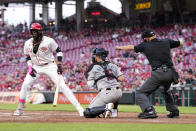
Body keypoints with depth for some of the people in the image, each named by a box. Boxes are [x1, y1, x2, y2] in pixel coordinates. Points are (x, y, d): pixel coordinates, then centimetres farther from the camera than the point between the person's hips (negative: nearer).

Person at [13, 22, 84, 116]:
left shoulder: (49, 41, -14)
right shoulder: (28, 44, -3)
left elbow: (58, 51, -3)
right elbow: (28, 57, 11)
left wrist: (59, 65, -12)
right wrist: (30, 68, -5)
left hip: (50, 66, -4)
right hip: (36, 67, 4)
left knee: (62, 86, -14)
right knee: (25, 85, -9)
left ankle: (79, 108, -16)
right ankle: (20, 108, 8)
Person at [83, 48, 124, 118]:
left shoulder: (93, 67, 6)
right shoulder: (112, 65, 19)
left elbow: (90, 84, 4)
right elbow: (121, 79, 10)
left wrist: (87, 76, 23)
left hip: (105, 93, -5)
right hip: (118, 93, 5)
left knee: (87, 113, 0)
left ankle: (106, 107, -22)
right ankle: (114, 110, 20)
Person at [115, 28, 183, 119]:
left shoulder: (146, 46, 6)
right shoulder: (166, 42, 13)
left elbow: (131, 47, 21)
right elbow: (181, 43, 27)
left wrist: (120, 47, 38)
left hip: (158, 74, -5)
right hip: (170, 73, 5)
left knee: (140, 93, 2)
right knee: (166, 91, 36)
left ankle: (149, 110, -21)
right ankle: (174, 111, 31)